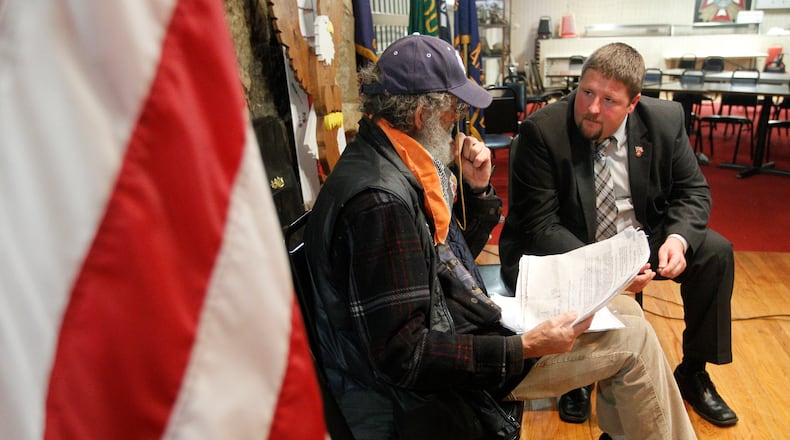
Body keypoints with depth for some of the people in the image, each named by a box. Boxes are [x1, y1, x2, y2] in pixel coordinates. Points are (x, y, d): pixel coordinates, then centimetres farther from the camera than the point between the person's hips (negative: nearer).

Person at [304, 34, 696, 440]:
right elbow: (404, 356, -28)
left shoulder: (402, 164, 1)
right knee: (633, 340, -3)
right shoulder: (379, 199, -30)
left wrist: (477, 189, -3)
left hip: (459, 324, 9)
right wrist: (524, 348, -25)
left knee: (622, 310, 14)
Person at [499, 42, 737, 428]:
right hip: (567, 249, -4)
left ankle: (693, 372, 12)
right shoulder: (541, 131, -21)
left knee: (715, 252, -10)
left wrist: (677, 238, -21)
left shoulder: (665, 120, -8)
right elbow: (540, 224, -22)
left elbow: (692, 191, 1)